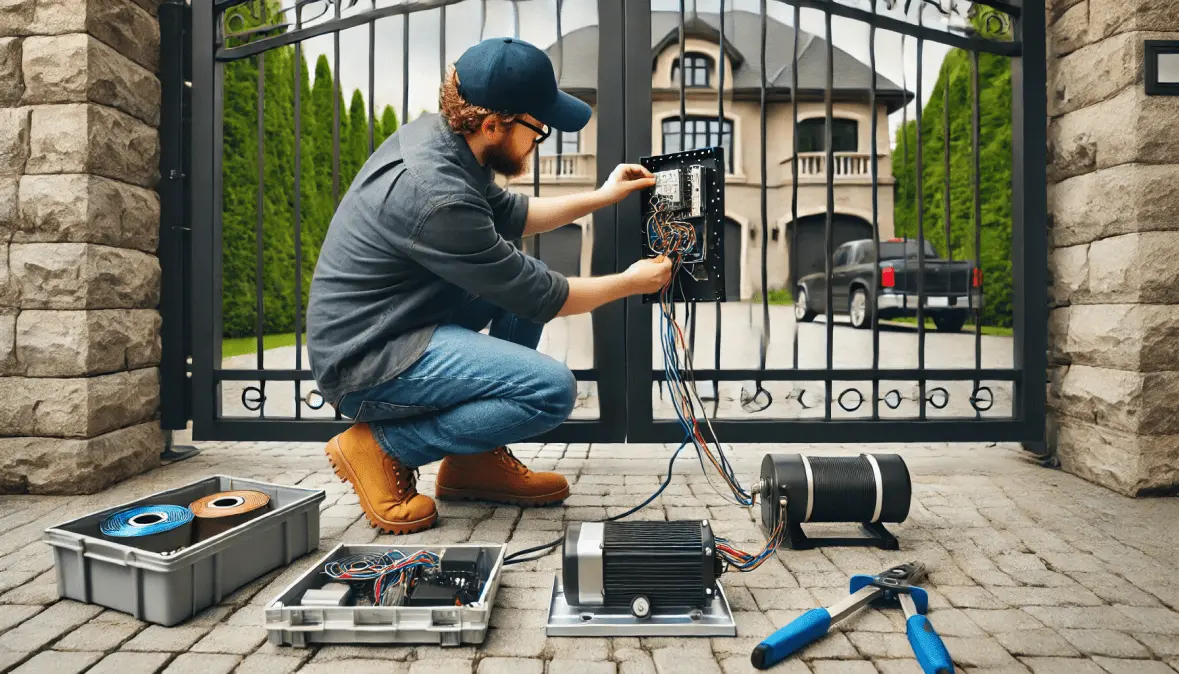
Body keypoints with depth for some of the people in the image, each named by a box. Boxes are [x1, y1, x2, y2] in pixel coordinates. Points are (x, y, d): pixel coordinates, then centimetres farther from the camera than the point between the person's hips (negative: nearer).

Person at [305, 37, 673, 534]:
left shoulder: (436, 135, 1)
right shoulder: (436, 194, -28)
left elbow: (508, 215, 18)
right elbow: (539, 298, -18)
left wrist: (600, 197, 16)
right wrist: (631, 283, -3)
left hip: (393, 324, 10)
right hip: (364, 364, -10)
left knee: (524, 274, 11)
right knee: (552, 389, -21)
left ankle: (479, 459, 13)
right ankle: (381, 447, -2)